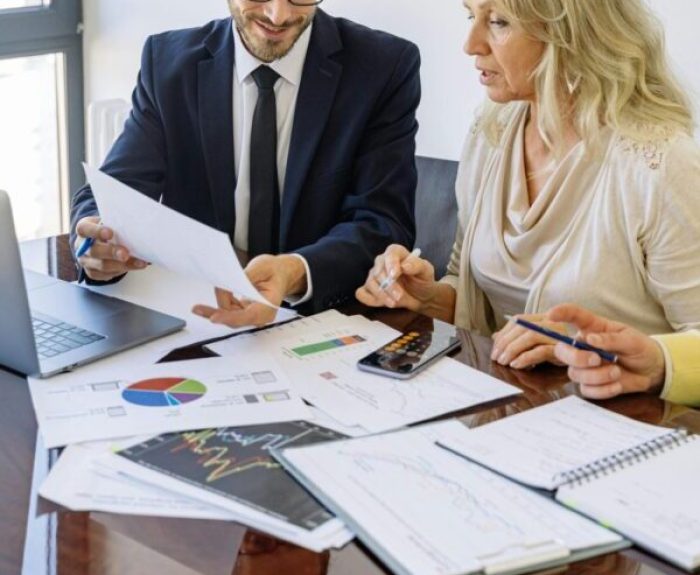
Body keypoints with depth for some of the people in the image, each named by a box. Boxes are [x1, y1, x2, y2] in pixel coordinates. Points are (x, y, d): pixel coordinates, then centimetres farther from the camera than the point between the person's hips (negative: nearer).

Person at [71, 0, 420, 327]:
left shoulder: (385, 67, -7)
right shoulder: (169, 61, 0)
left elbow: (384, 222, -14)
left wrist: (296, 274, -34)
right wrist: (100, 241, -28)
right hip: (191, 313, 1)